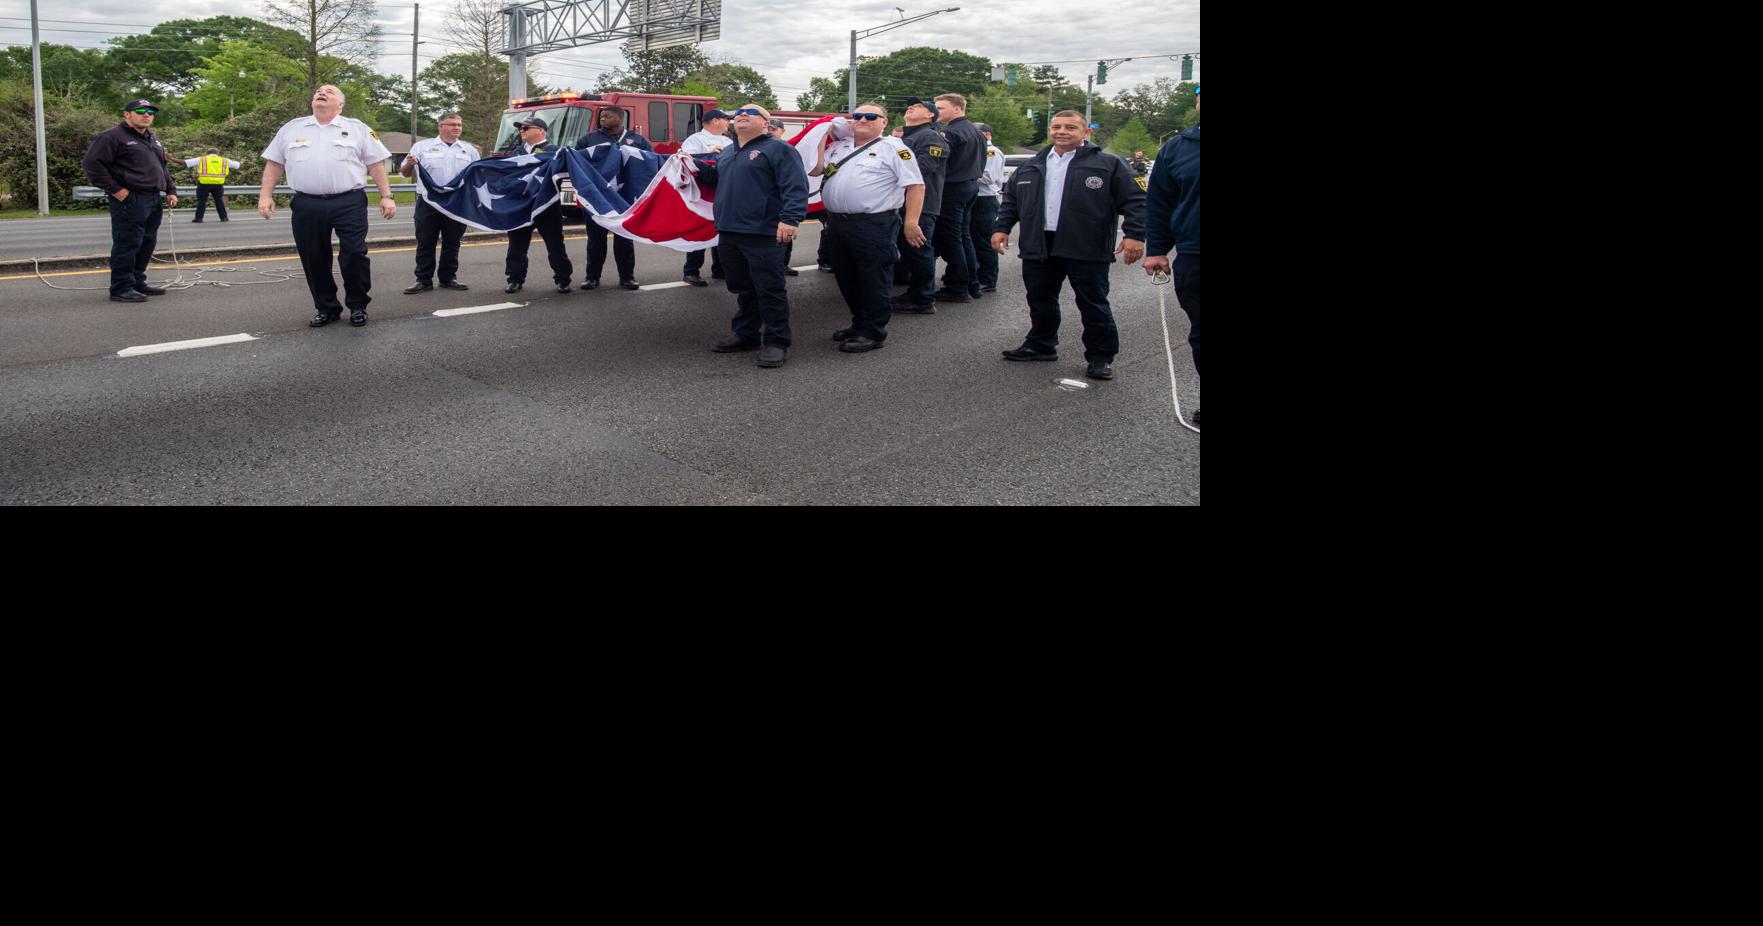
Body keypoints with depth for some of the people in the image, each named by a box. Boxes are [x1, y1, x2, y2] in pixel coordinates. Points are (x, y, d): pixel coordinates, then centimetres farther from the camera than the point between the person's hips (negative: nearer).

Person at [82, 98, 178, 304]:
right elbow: (92, 163, -12)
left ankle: (138, 283, 24)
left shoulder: (154, 140, 22)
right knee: (127, 245, -8)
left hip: (153, 200, 9)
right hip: (129, 200, -9)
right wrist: (114, 189, -15)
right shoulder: (112, 137, -6)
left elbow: (163, 167, 32)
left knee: (146, 244, 13)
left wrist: (170, 190, 19)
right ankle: (121, 289, -4)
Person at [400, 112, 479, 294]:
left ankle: (448, 278, 18)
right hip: (429, 203, -1)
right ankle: (423, 280, 7)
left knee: (452, 243, 8)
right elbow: (405, 172, 5)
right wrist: (410, 164, -17)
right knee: (425, 243, 1)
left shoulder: (469, 150, 11)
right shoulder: (422, 146, 6)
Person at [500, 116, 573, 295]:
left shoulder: (554, 152, -1)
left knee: (555, 244, 2)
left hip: (547, 205, -4)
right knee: (517, 244, 7)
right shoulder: (515, 152, 15)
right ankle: (515, 279, 16)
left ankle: (563, 279, 10)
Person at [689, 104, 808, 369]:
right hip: (729, 233, 8)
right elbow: (714, 178, 34)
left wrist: (790, 218, -28)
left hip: (763, 234, -8)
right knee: (742, 288, 16)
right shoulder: (727, 153, 20)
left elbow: (796, 187, -15)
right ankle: (745, 335, 27)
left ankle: (776, 342, 2)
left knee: (769, 290, -5)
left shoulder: (778, 149, -5)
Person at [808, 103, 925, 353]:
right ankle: (859, 323, 29)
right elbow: (814, 170, 9)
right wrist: (824, 135, 6)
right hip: (837, 224, 7)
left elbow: (915, 185, -7)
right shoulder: (837, 147, 17)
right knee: (847, 278, 15)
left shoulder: (893, 148, -2)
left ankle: (873, 333, 8)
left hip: (874, 226, -7)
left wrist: (911, 222, -16)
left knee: (873, 281, -1)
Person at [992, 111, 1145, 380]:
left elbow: (1134, 200, -4)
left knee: (1093, 305, 0)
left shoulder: (1108, 164, -1)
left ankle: (1101, 357, 9)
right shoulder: (1031, 168, 14)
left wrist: (1134, 234, -13)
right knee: (1040, 301, 12)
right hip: (1039, 247, 4)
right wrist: (1002, 227, 9)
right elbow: (1010, 199, 20)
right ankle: (1041, 345, 29)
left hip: (1086, 250, -4)